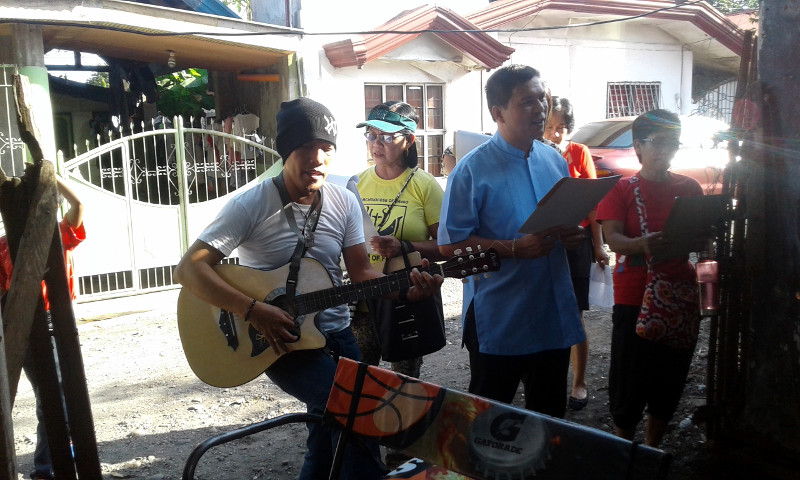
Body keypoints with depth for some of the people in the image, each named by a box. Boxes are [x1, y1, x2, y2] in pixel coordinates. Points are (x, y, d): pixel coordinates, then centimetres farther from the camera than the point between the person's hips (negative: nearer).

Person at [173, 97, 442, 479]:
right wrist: (254, 311, -29)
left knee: (334, 423, 17)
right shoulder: (251, 205, -16)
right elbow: (188, 269, -19)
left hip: (336, 333, 6)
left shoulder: (345, 202, 0)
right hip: (279, 338, -5)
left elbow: (360, 273, 0)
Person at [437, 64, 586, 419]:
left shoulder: (555, 161, 6)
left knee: (550, 416, 21)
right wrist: (514, 249, -24)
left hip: (555, 314, 6)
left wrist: (573, 236, -5)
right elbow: (450, 245, -16)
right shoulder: (472, 170, -14)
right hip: (497, 321, -5)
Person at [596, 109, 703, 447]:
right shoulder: (621, 190, -1)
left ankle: (652, 447, 32)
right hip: (633, 298, -3)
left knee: (670, 378, 12)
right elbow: (613, 239, -13)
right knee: (629, 378, 2)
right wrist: (641, 244, -35)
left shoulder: (690, 188, 9)